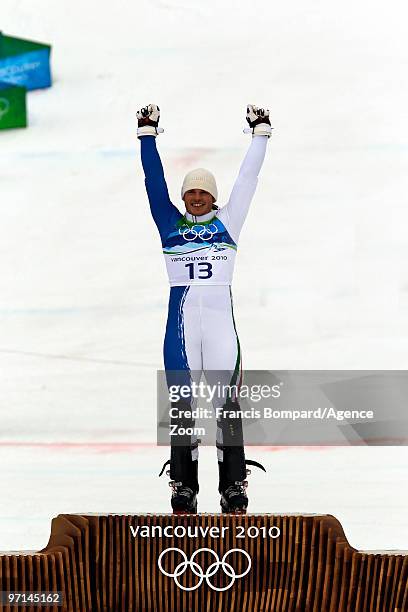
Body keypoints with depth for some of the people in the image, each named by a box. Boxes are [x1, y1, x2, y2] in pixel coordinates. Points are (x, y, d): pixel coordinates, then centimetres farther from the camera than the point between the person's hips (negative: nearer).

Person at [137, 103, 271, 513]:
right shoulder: (170, 224, 12)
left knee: (227, 403, -1)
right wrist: (147, 133, 11)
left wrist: (260, 133, 13)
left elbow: (247, 179, 12)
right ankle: (183, 488, 11)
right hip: (181, 320, 1)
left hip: (220, 319, 0)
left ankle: (234, 487, 5)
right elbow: (154, 180, 11)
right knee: (181, 405, 3)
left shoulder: (227, 222, 11)